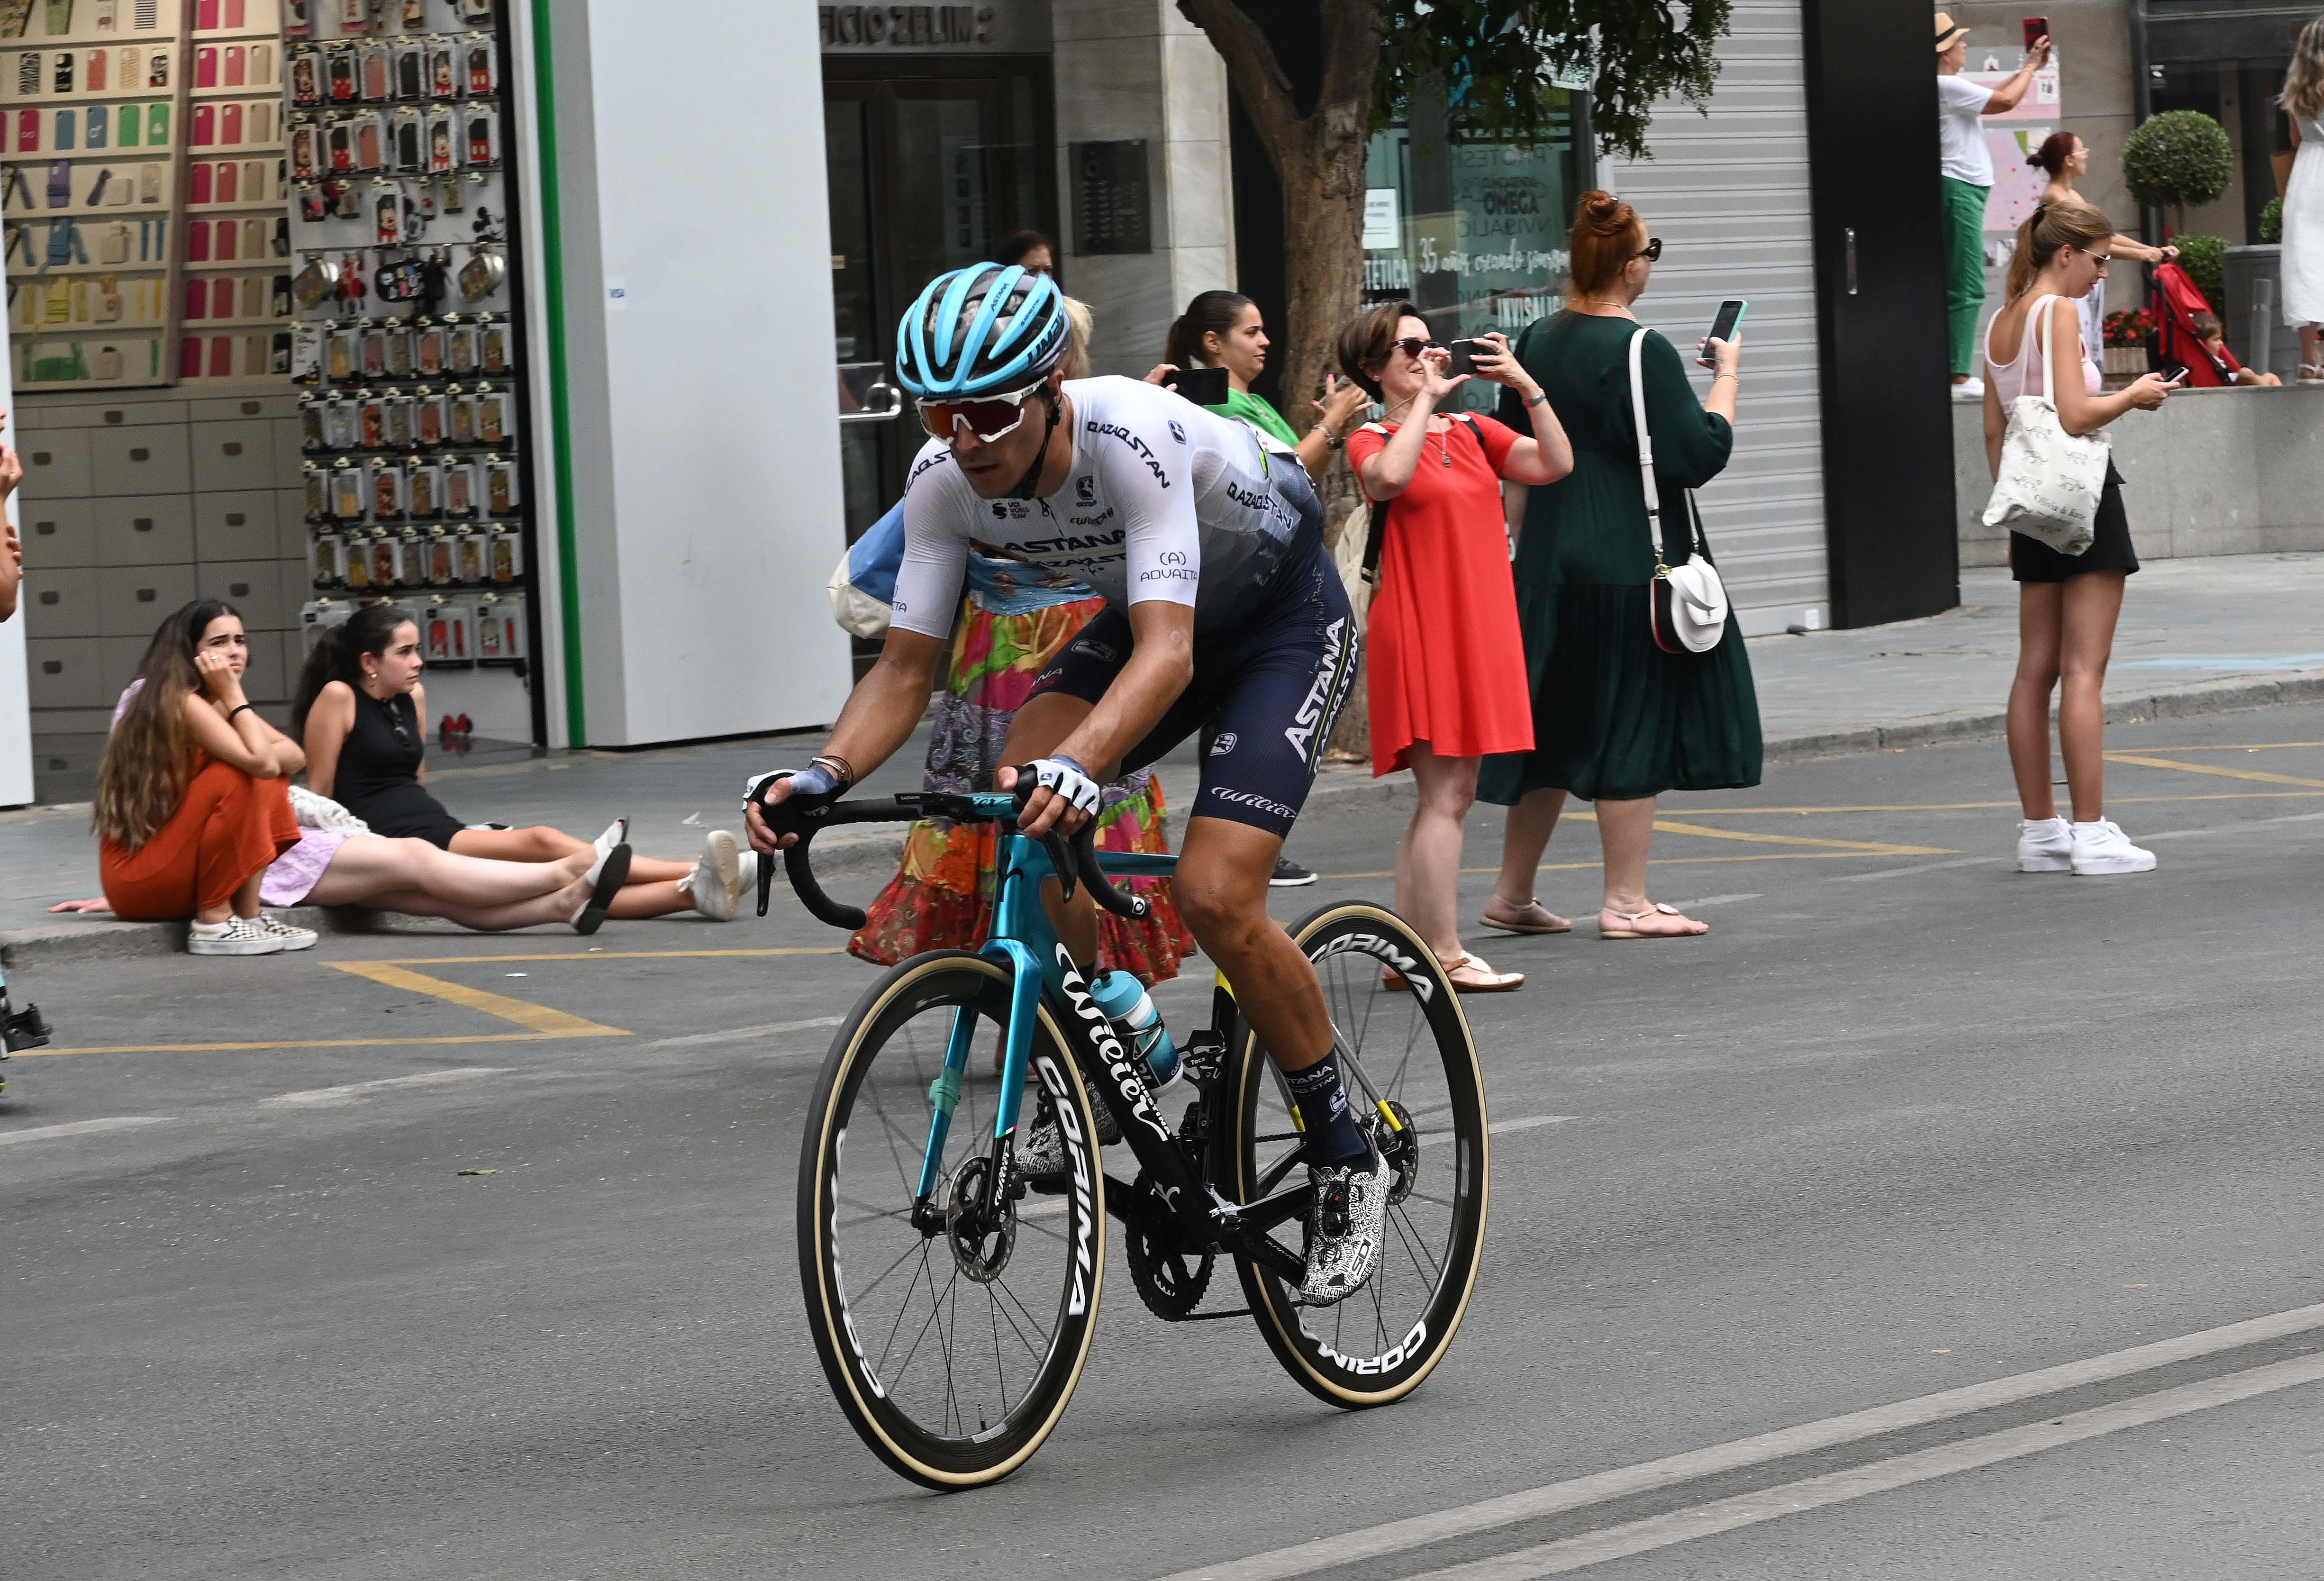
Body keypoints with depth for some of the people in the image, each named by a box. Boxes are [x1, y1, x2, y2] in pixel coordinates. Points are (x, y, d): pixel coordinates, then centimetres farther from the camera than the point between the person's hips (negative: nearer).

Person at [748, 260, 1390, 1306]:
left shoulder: (1134, 440, -37)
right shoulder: (944, 481, -20)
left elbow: (1167, 653, -46)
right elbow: (906, 670, -16)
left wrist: (1076, 767, -63)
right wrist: (827, 774, -35)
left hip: (1284, 624, -6)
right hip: (1131, 620, 6)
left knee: (1214, 899, -22)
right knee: (1014, 814, -22)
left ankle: (1346, 1161, -2)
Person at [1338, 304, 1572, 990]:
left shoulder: (1472, 432, 15)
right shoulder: (1373, 441, -3)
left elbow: (1556, 464, 4)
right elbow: (1390, 477, -27)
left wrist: (1527, 387, -4)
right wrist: (1427, 396, -18)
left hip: (1478, 631, 7)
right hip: (1418, 628, -7)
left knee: (1448, 796, 9)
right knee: (1446, 796, -10)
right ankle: (1445, 957, -9)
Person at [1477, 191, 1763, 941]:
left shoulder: (1537, 341, 7)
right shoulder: (1641, 353, -15)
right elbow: (1701, 453, -14)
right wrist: (1727, 374, -1)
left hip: (1550, 566, 7)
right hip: (1632, 565, -7)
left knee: (1555, 727, 15)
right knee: (1635, 725, 0)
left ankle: (1512, 893, 19)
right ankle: (1626, 902, 3)